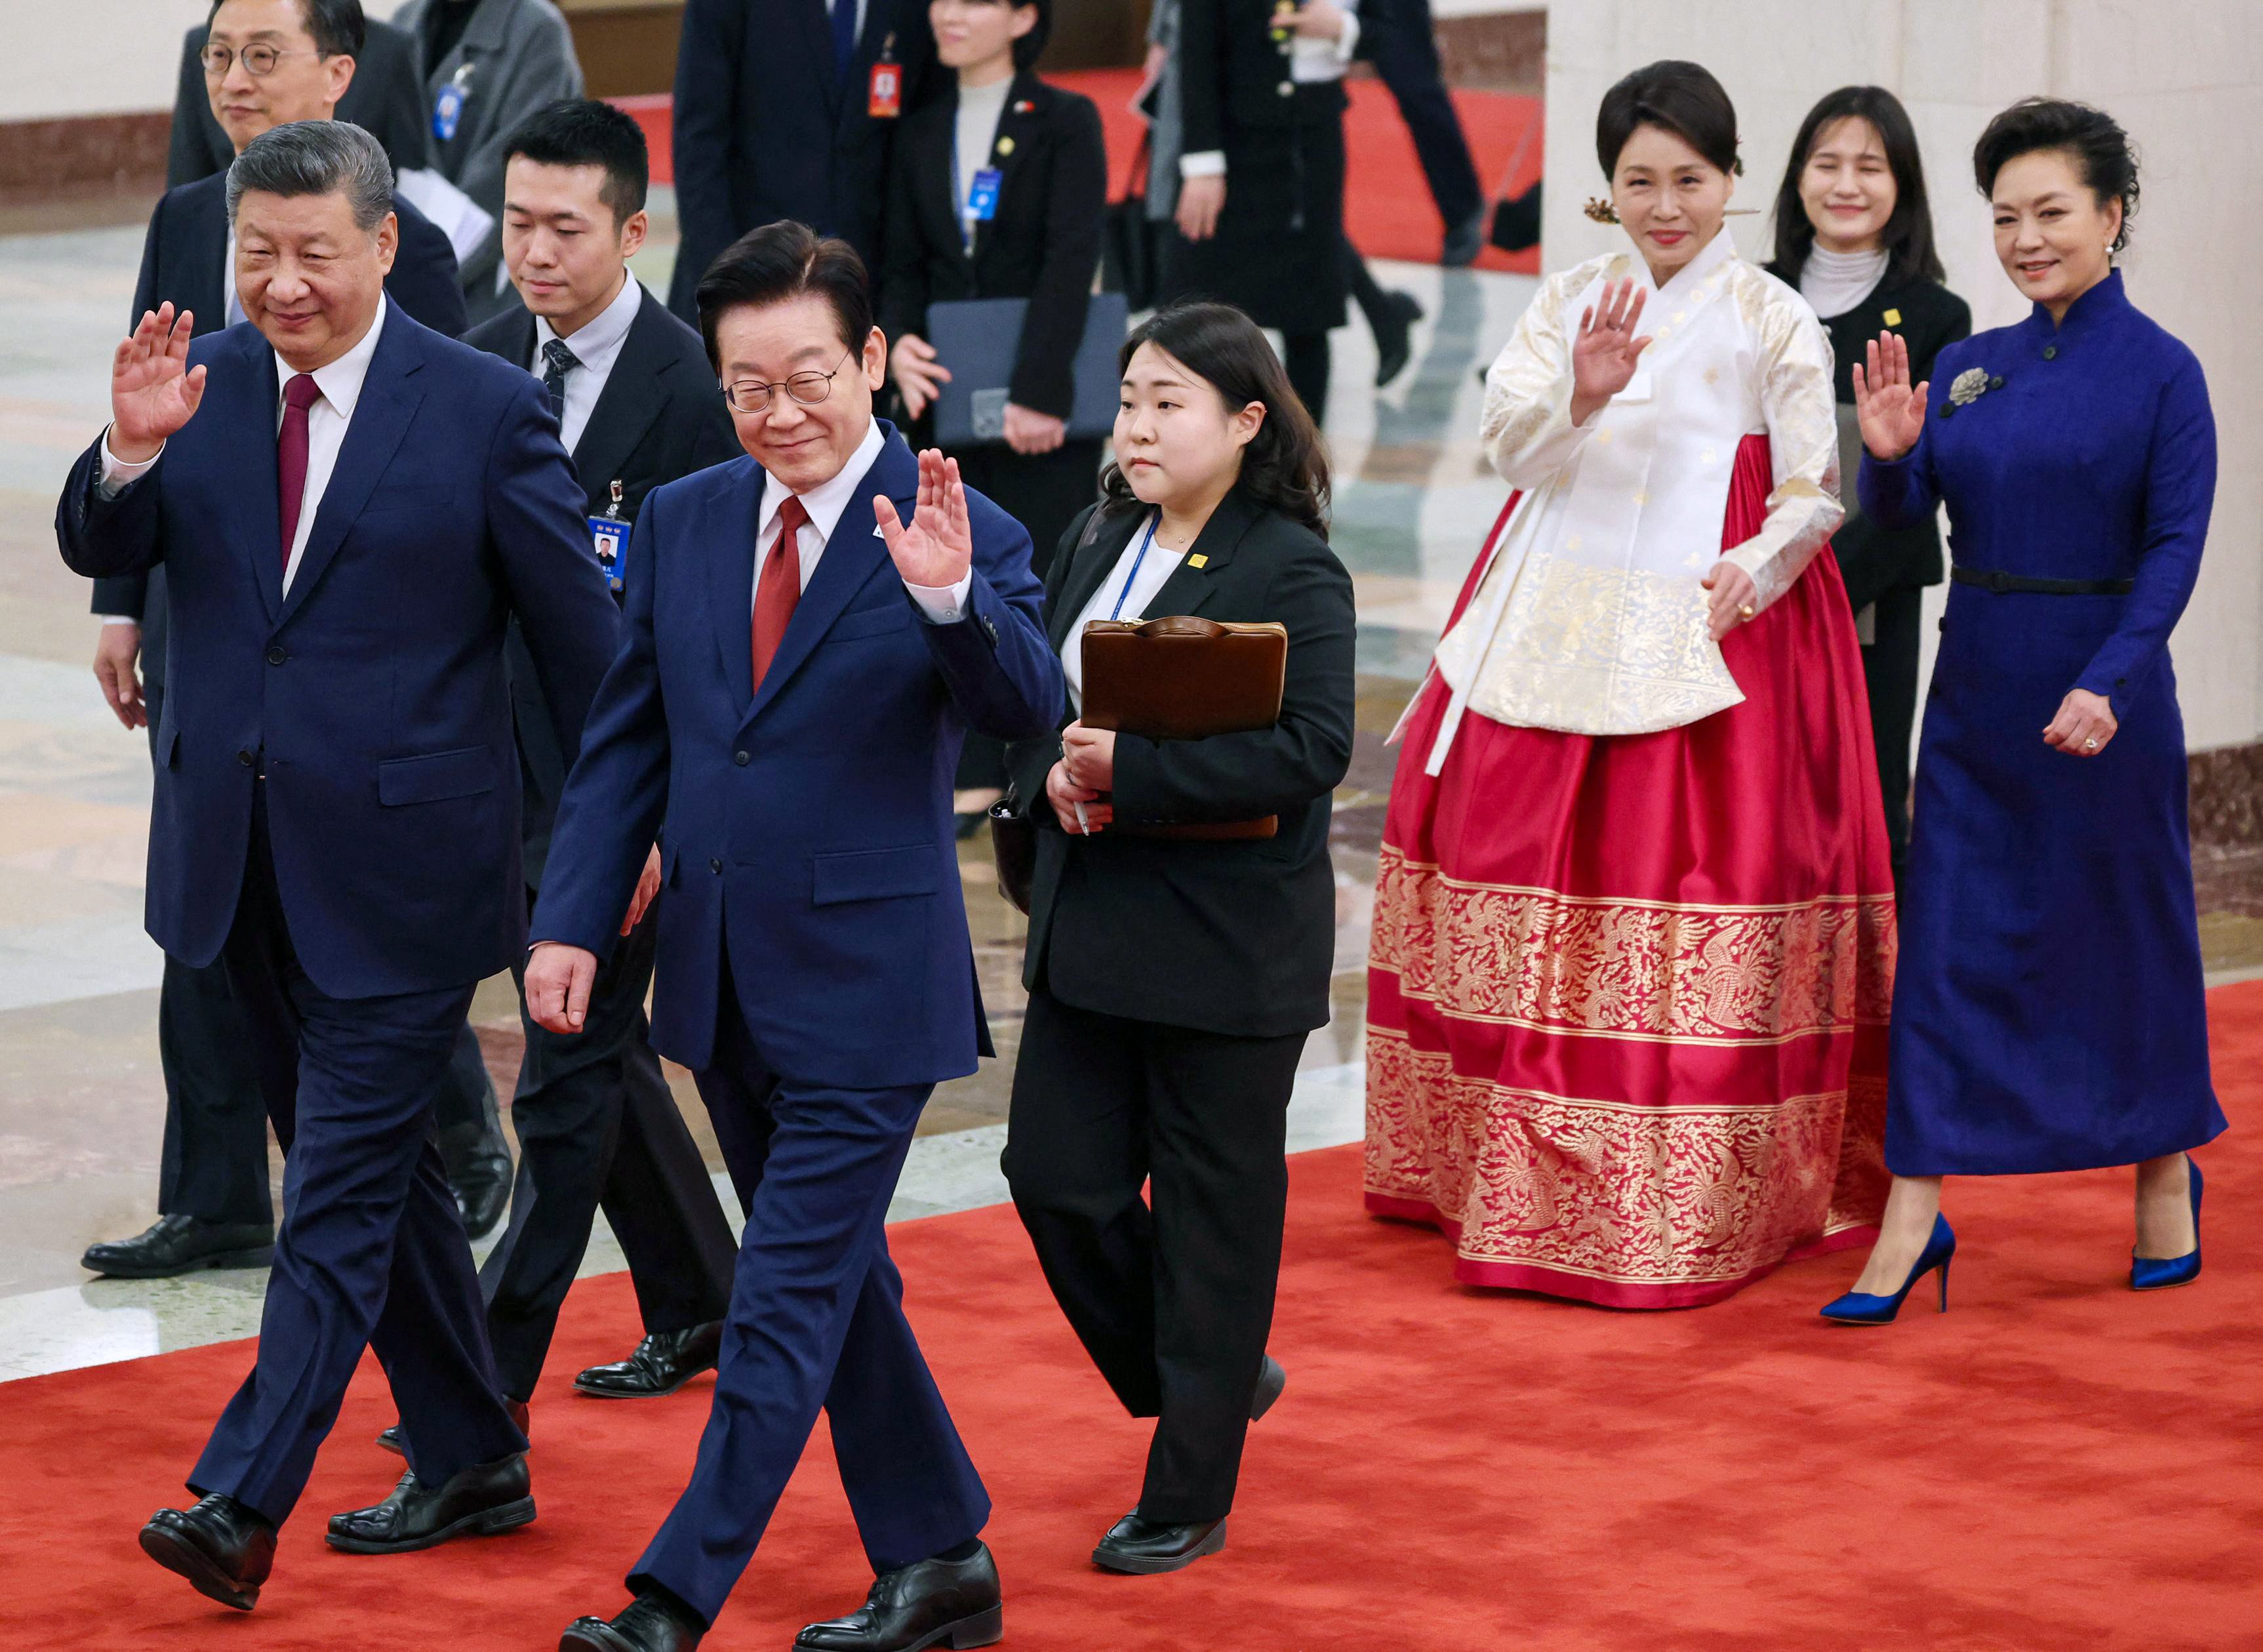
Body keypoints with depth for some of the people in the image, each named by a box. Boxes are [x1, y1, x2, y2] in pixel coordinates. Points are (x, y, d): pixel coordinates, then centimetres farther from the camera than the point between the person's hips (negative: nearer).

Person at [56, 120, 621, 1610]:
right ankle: (472, 1465, 28)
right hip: (247, 860, 6)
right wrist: (133, 449, -22)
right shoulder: (202, 382, 4)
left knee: (342, 1190, -7)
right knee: (378, 1172, 15)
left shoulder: (486, 409, -9)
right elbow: (100, 550, -1)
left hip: (398, 863, -6)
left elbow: (581, 631, -3)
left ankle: (244, 1504, -10)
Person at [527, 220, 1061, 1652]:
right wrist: (575, 922, 2)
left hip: (866, 988, -6)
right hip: (725, 982, 7)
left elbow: (1030, 709, -26)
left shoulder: (961, 538, -11)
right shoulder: (682, 525, 5)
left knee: (788, 1300, -6)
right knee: (833, 1287, 16)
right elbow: (628, 742, 9)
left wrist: (949, 595, -43)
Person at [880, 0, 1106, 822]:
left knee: (1042, 579, -2)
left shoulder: (1066, 122, -4)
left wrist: (1039, 391, -20)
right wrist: (899, 343, -11)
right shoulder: (922, 131, 10)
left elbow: (1070, 263, -12)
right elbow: (905, 265, 11)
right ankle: (974, 775, 9)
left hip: (1044, 405, -4)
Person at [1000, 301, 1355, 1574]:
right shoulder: (1099, 542, 11)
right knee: (1057, 1177, 5)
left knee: (1213, 1213, 3)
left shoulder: (1295, 572, -11)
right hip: (1090, 930, 7)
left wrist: (1133, 773, -23)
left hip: (1228, 945, -7)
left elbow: (1314, 749, -20)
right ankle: (1210, 1388, 28)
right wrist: (1053, 772, -8)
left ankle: (1192, 1498, 14)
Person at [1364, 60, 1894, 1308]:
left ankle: (1686, 1207, -1)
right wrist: (1582, 395, -23)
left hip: (1712, 635, -4)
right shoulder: (1566, 305, 10)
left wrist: (1746, 575, -19)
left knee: (1691, 902, -7)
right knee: (1529, 889, 5)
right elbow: (1509, 447, -3)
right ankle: (1526, 1181, 18)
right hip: (1555, 631, 4)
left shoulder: (1774, 324, 1)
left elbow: (1814, 498, 0)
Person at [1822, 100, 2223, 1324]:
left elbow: (2175, 547, -12)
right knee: (1949, 935, 0)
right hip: (1975, 684, 5)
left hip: (2102, 690, -4)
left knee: (2122, 932, 8)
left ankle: (2167, 1179, 27)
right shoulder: (1969, 365, 8)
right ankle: (1912, 1221, 0)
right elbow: (1902, 517, 6)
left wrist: (2108, 682, -23)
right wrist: (1888, 455, -16)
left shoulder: (2159, 373, -7)